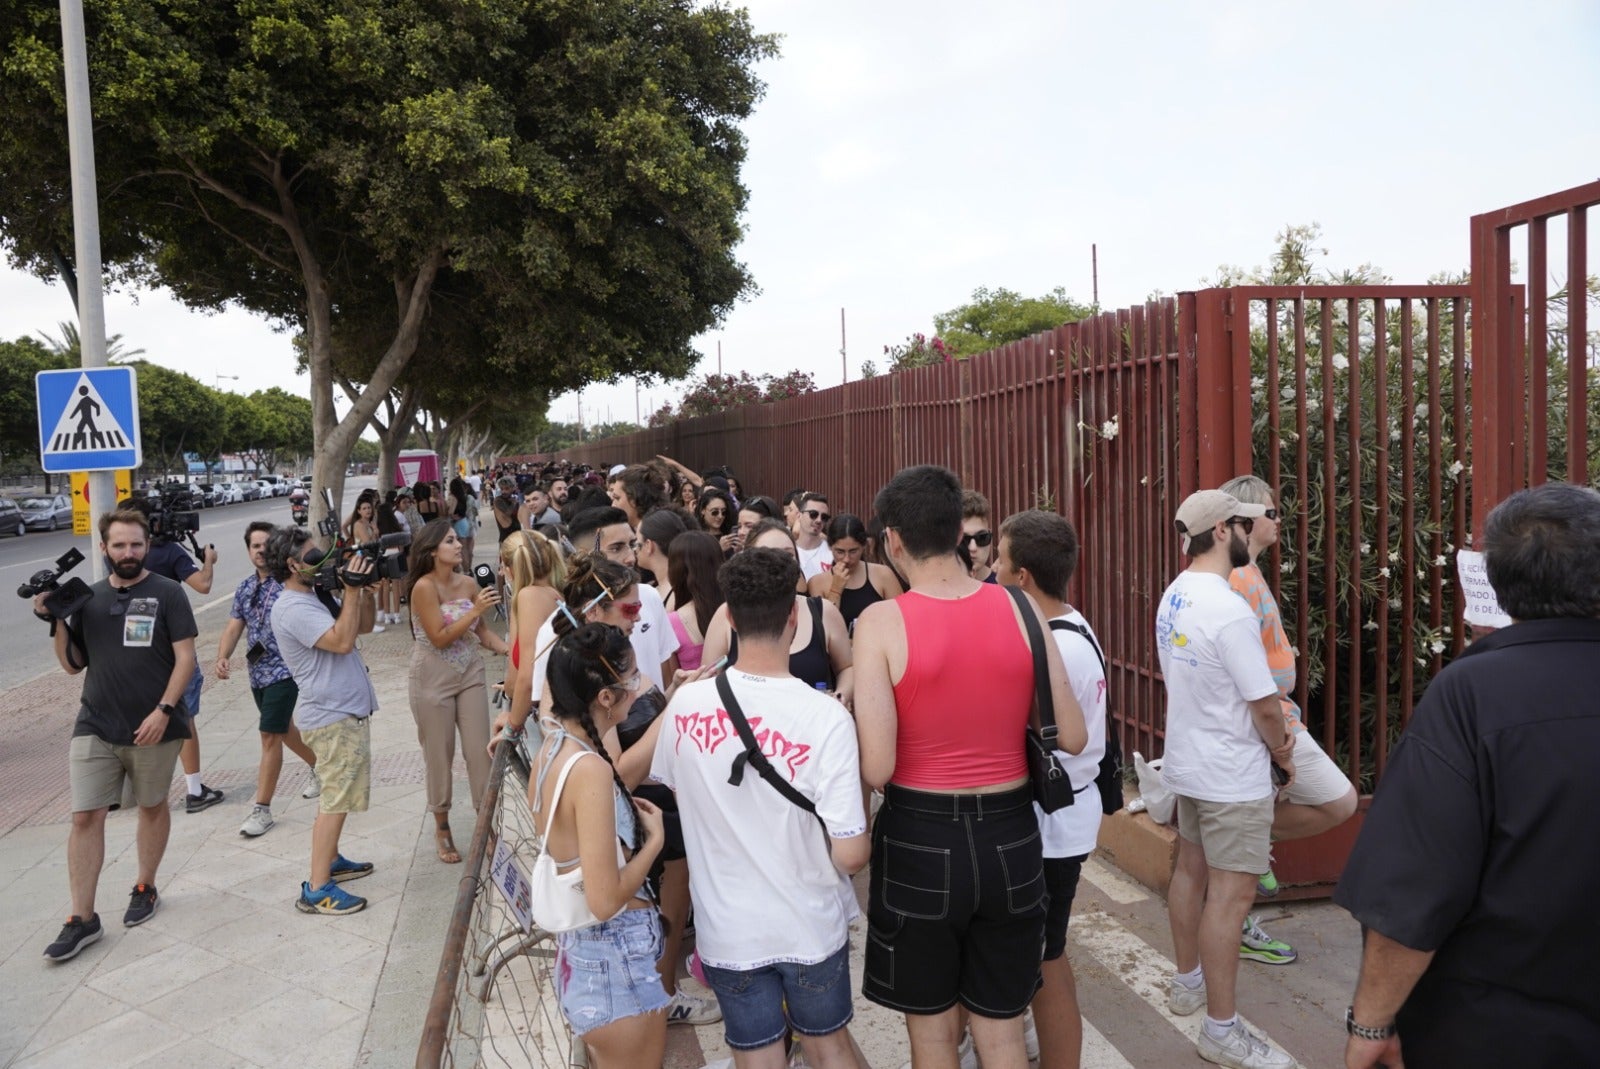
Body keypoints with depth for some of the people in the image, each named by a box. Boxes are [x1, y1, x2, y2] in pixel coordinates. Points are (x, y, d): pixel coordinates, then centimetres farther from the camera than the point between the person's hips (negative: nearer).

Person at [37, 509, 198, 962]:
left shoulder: (167, 593, -5)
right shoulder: (88, 598, 6)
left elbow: (185, 658, -8)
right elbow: (73, 665, 10)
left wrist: (163, 711, -16)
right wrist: (55, 621, -5)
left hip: (153, 728, -2)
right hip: (94, 727, 3)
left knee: (152, 807, 13)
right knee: (85, 817, -1)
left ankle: (145, 888, 33)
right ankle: (82, 919, 8)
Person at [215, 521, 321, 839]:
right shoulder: (245, 587, 9)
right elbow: (234, 626, 7)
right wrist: (223, 657, -8)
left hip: (284, 670, -7)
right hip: (257, 672, 7)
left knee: (270, 736, -8)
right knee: (283, 729, 21)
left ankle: (262, 808, 0)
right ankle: (318, 765, 44)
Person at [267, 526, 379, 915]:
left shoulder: (316, 595, 11)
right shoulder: (293, 608, -20)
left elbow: (362, 625, 14)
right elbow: (342, 640, -30)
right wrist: (352, 589, -26)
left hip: (345, 710, 10)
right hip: (333, 716, -10)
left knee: (336, 795, 21)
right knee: (336, 800, -7)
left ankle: (331, 860, 35)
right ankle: (317, 890, -1)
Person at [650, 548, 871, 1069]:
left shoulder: (686, 703, -15)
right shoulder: (827, 718, -24)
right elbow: (850, 854, -21)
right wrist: (862, 812, -1)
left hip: (727, 929, 1)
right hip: (812, 927, -1)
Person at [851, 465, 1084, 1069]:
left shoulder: (881, 622, -15)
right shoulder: (1020, 609, -5)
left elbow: (875, 768, -19)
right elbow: (1072, 737, -1)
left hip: (920, 837, -3)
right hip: (1009, 835, 3)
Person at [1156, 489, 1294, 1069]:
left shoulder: (1172, 598, 2)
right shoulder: (1229, 611, -25)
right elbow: (1265, 703, -21)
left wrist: (1265, 739, 11)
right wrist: (1282, 751, -1)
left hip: (1186, 761, 9)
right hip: (1232, 777, -9)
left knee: (1191, 871, 20)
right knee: (1230, 894, 0)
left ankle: (1187, 982, 36)